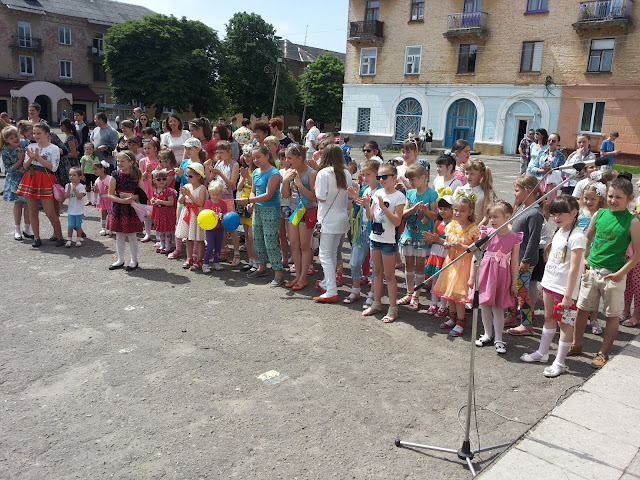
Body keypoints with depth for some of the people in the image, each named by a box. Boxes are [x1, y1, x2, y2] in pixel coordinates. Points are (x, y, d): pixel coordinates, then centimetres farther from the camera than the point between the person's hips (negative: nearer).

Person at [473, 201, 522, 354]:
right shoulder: (486, 233, -5)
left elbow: (514, 262, -1)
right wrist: (472, 276, 0)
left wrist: (514, 283, 2)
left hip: (502, 275, -2)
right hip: (485, 272, 2)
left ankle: (498, 339, 17)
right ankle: (488, 334, 29)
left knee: (497, 307, 3)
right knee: (484, 305, 11)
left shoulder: (514, 238, -7)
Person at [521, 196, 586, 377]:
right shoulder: (559, 232, 8)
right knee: (549, 318, 19)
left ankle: (559, 363, 10)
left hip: (564, 288, -8)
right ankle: (542, 353, 32)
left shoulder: (576, 236, -18)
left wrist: (568, 295, -21)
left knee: (565, 323, 2)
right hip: (550, 284, 8)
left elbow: (574, 268, -20)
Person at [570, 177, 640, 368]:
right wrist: (584, 259, 6)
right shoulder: (599, 214, 2)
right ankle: (576, 345, 27)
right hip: (591, 270, 4)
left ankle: (603, 353, 20)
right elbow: (587, 238, 15)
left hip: (613, 275, -4)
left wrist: (621, 273, -14)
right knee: (581, 308, 11)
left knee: (612, 315, 7)